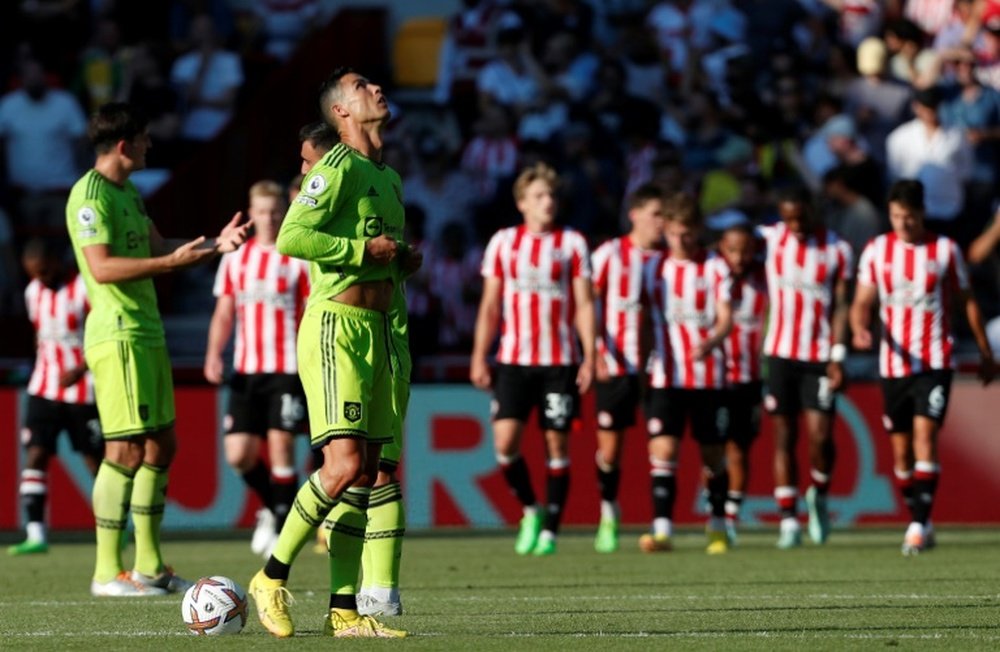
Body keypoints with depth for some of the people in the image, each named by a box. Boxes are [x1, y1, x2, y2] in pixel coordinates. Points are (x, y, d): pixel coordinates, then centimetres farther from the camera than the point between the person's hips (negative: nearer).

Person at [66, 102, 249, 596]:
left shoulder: (128, 193, 18)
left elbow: (156, 247, 22)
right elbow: (101, 267, -20)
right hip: (118, 336, -10)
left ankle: (148, 565, 18)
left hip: (146, 334, 10)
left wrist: (212, 245, 7)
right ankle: (108, 572, -7)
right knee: (126, 449, -10)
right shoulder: (90, 195, -12)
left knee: (161, 445, 12)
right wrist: (172, 262, -25)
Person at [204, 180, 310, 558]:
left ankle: (282, 529, -3)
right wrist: (214, 355, -2)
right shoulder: (235, 258, 12)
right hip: (246, 370, 4)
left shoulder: (299, 260, -1)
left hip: (288, 370, -4)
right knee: (238, 454, -1)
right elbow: (224, 314, 13)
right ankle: (273, 508, 25)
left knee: (280, 446, -11)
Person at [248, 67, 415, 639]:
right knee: (345, 465, -16)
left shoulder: (388, 176, 19)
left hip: (376, 331, 9)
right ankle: (273, 576, -3)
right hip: (337, 328, -9)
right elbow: (292, 238, -21)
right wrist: (366, 249, -15)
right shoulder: (338, 168, -9)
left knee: (364, 477, 5)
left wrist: (403, 259, 12)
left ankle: (344, 612, 6)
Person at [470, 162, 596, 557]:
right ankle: (530, 511, 11)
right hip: (513, 360, 1)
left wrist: (589, 357, -7)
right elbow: (490, 305, 11)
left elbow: (584, 305, 2)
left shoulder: (572, 243, 4)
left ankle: (550, 530, 7)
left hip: (560, 361, -1)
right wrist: (479, 358, 5)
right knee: (505, 440, -11)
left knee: (557, 443, 0)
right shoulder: (503, 242, 8)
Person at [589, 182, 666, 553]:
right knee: (610, 446, 2)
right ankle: (609, 513, 25)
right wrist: (595, 352, -10)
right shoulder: (610, 254, 0)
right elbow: (587, 303, 0)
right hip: (615, 366, -1)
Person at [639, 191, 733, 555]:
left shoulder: (714, 268, 0)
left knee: (713, 455, 6)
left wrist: (711, 342, -28)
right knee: (663, 449, -13)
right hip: (665, 376, 1)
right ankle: (662, 529, -17)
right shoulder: (654, 269, 9)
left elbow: (726, 318, -8)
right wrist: (642, 361, 13)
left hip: (708, 375, -1)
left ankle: (717, 528, 21)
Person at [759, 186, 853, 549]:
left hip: (819, 356, -1)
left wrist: (838, 357, -8)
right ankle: (788, 520, 5)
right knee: (784, 437, 1)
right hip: (780, 353, 1)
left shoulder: (837, 250, 0)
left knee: (820, 436, -10)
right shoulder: (769, 240, 2)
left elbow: (840, 306, -1)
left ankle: (819, 497, 19)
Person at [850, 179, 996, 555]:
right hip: (893, 364, 3)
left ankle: (919, 524, -20)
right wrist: (860, 330, -20)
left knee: (925, 435, -18)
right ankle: (919, 520, 22)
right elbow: (862, 302, 2)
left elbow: (967, 301, 10)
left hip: (935, 363, -3)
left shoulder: (945, 250, 0)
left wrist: (985, 352, 14)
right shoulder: (876, 251, 4)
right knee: (901, 449, 7)